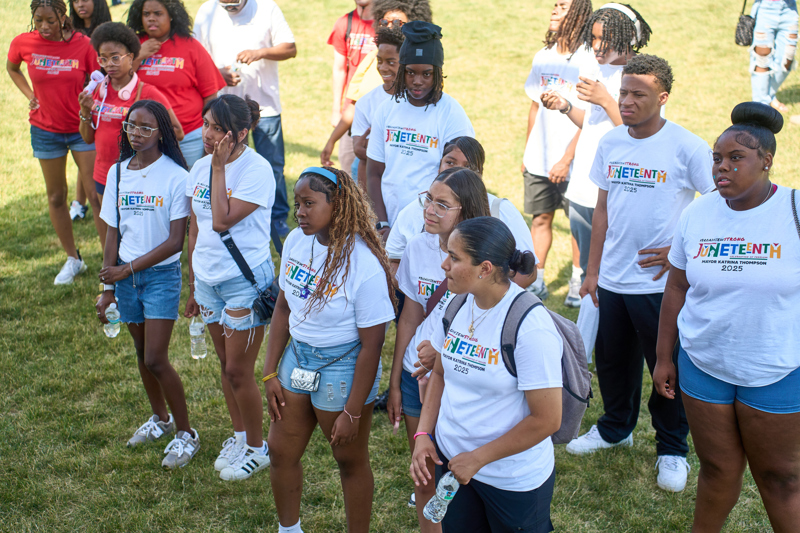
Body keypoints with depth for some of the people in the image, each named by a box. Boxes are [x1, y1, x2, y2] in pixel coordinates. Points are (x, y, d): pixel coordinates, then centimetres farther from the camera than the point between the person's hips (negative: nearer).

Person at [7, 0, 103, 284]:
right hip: (45, 130, 3)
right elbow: (11, 68, 15)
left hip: (83, 129, -3)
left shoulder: (83, 45, -14)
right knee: (56, 196, 12)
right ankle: (73, 259, 28)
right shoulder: (23, 43, -7)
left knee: (96, 194, -6)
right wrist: (30, 96, 3)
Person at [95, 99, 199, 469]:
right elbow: (113, 233, 7)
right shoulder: (117, 172, 3)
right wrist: (108, 287, 4)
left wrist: (126, 270, -16)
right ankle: (160, 418, 38)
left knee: (156, 360, -8)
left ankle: (186, 433, 10)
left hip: (161, 275, -5)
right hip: (125, 275, 5)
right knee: (142, 354, 17)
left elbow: (175, 241, -15)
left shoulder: (174, 176, -13)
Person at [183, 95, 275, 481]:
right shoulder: (200, 168, 3)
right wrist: (193, 287, 16)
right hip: (208, 279, 7)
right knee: (225, 365, 18)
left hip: (246, 280, -7)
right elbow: (196, 229, 11)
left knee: (239, 371, 1)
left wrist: (220, 167, -21)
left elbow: (222, 220, -27)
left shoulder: (256, 170, -17)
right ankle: (239, 434, 37)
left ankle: (256, 447, 20)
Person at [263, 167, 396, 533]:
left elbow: (371, 345, -20)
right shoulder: (296, 242, -5)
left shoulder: (364, 266, -24)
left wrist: (352, 412, -16)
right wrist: (270, 373, 7)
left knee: (350, 460, 11)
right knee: (281, 452, 16)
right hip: (297, 355, 7)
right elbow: (284, 308, 7)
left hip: (342, 367, -7)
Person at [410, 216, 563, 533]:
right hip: (451, 460, 6)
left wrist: (477, 459, -16)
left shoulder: (531, 326, -25)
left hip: (515, 479, -6)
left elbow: (546, 419, -23)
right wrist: (423, 435, -2)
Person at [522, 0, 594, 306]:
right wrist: (527, 152, 15)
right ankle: (537, 282, 19)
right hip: (539, 159, 6)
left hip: (573, 162, -5)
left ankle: (578, 282, 19)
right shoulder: (543, 57, 8)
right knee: (540, 218, 10)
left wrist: (566, 159, -16)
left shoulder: (588, 61, -12)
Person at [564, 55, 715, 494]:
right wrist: (592, 271, 10)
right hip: (612, 279, 5)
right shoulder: (610, 143, 3)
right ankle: (616, 428, 42)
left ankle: (672, 449, 26)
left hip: (661, 282, -5)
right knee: (613, 360, 18)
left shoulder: (687, 147, -12)